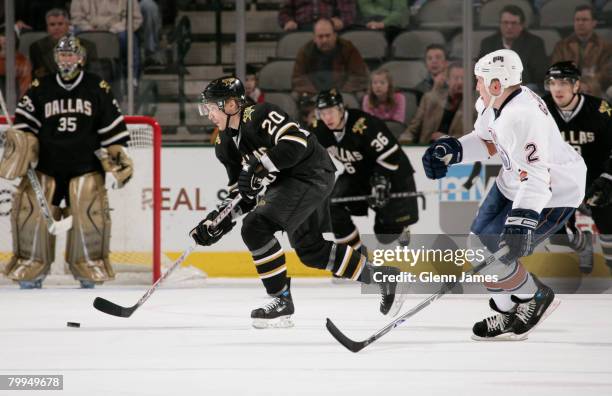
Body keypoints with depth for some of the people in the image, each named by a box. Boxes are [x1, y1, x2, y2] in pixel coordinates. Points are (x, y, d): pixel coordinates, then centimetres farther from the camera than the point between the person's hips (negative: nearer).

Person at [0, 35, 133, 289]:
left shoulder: (98, 89, 2)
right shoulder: (40, 89, 5)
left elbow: (113, 127, 5)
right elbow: (24, 125, 7)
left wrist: (118, 156, 0)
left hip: (85, 167, -1)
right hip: (47, 165, 1)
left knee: (90, 212, -13)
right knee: (30, 210, -9)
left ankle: (90, 268, 5)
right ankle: (31, 268, 4)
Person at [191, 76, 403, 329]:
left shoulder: (259, 116, -19)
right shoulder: (225, 143, 7)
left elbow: (297, 142, -31)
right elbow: (242, 192, 11)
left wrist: (259, 164, -35)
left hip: (312, 174, -10)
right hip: (288, 182, 10)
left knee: (256, 227, -21)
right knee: (311, 250, 18)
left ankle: (281, 300, -12)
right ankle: (382, 277, 33)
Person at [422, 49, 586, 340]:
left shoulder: (522, 118, -34)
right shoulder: (492, 105, -4)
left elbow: (536, 178, -38)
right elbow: (486, 142, 13)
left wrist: (522, 220, -47)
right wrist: (450, 150, -2)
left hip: (552, 197, -10)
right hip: (513, 186, 10)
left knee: (489, 258, -13)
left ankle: (537, 297, 12)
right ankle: (508, 316, 26)